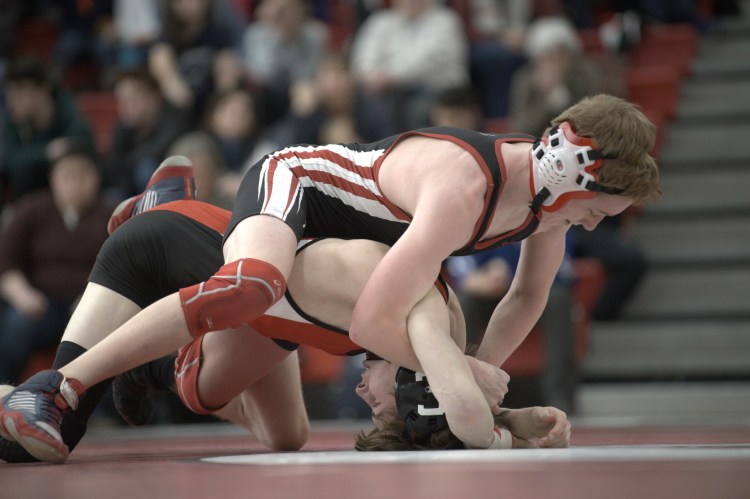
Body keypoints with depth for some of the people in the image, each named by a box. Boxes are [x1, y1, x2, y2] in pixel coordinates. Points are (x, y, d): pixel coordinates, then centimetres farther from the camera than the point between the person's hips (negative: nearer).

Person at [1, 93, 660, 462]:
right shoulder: (461, 187, -39)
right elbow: (372, 321, -43)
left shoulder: (551, 189, -12)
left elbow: (528, 296, 5)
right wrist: (456, 377, -34)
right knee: (249, 289, -41)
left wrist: (474, 380, -6)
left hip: (346, 228, 9)